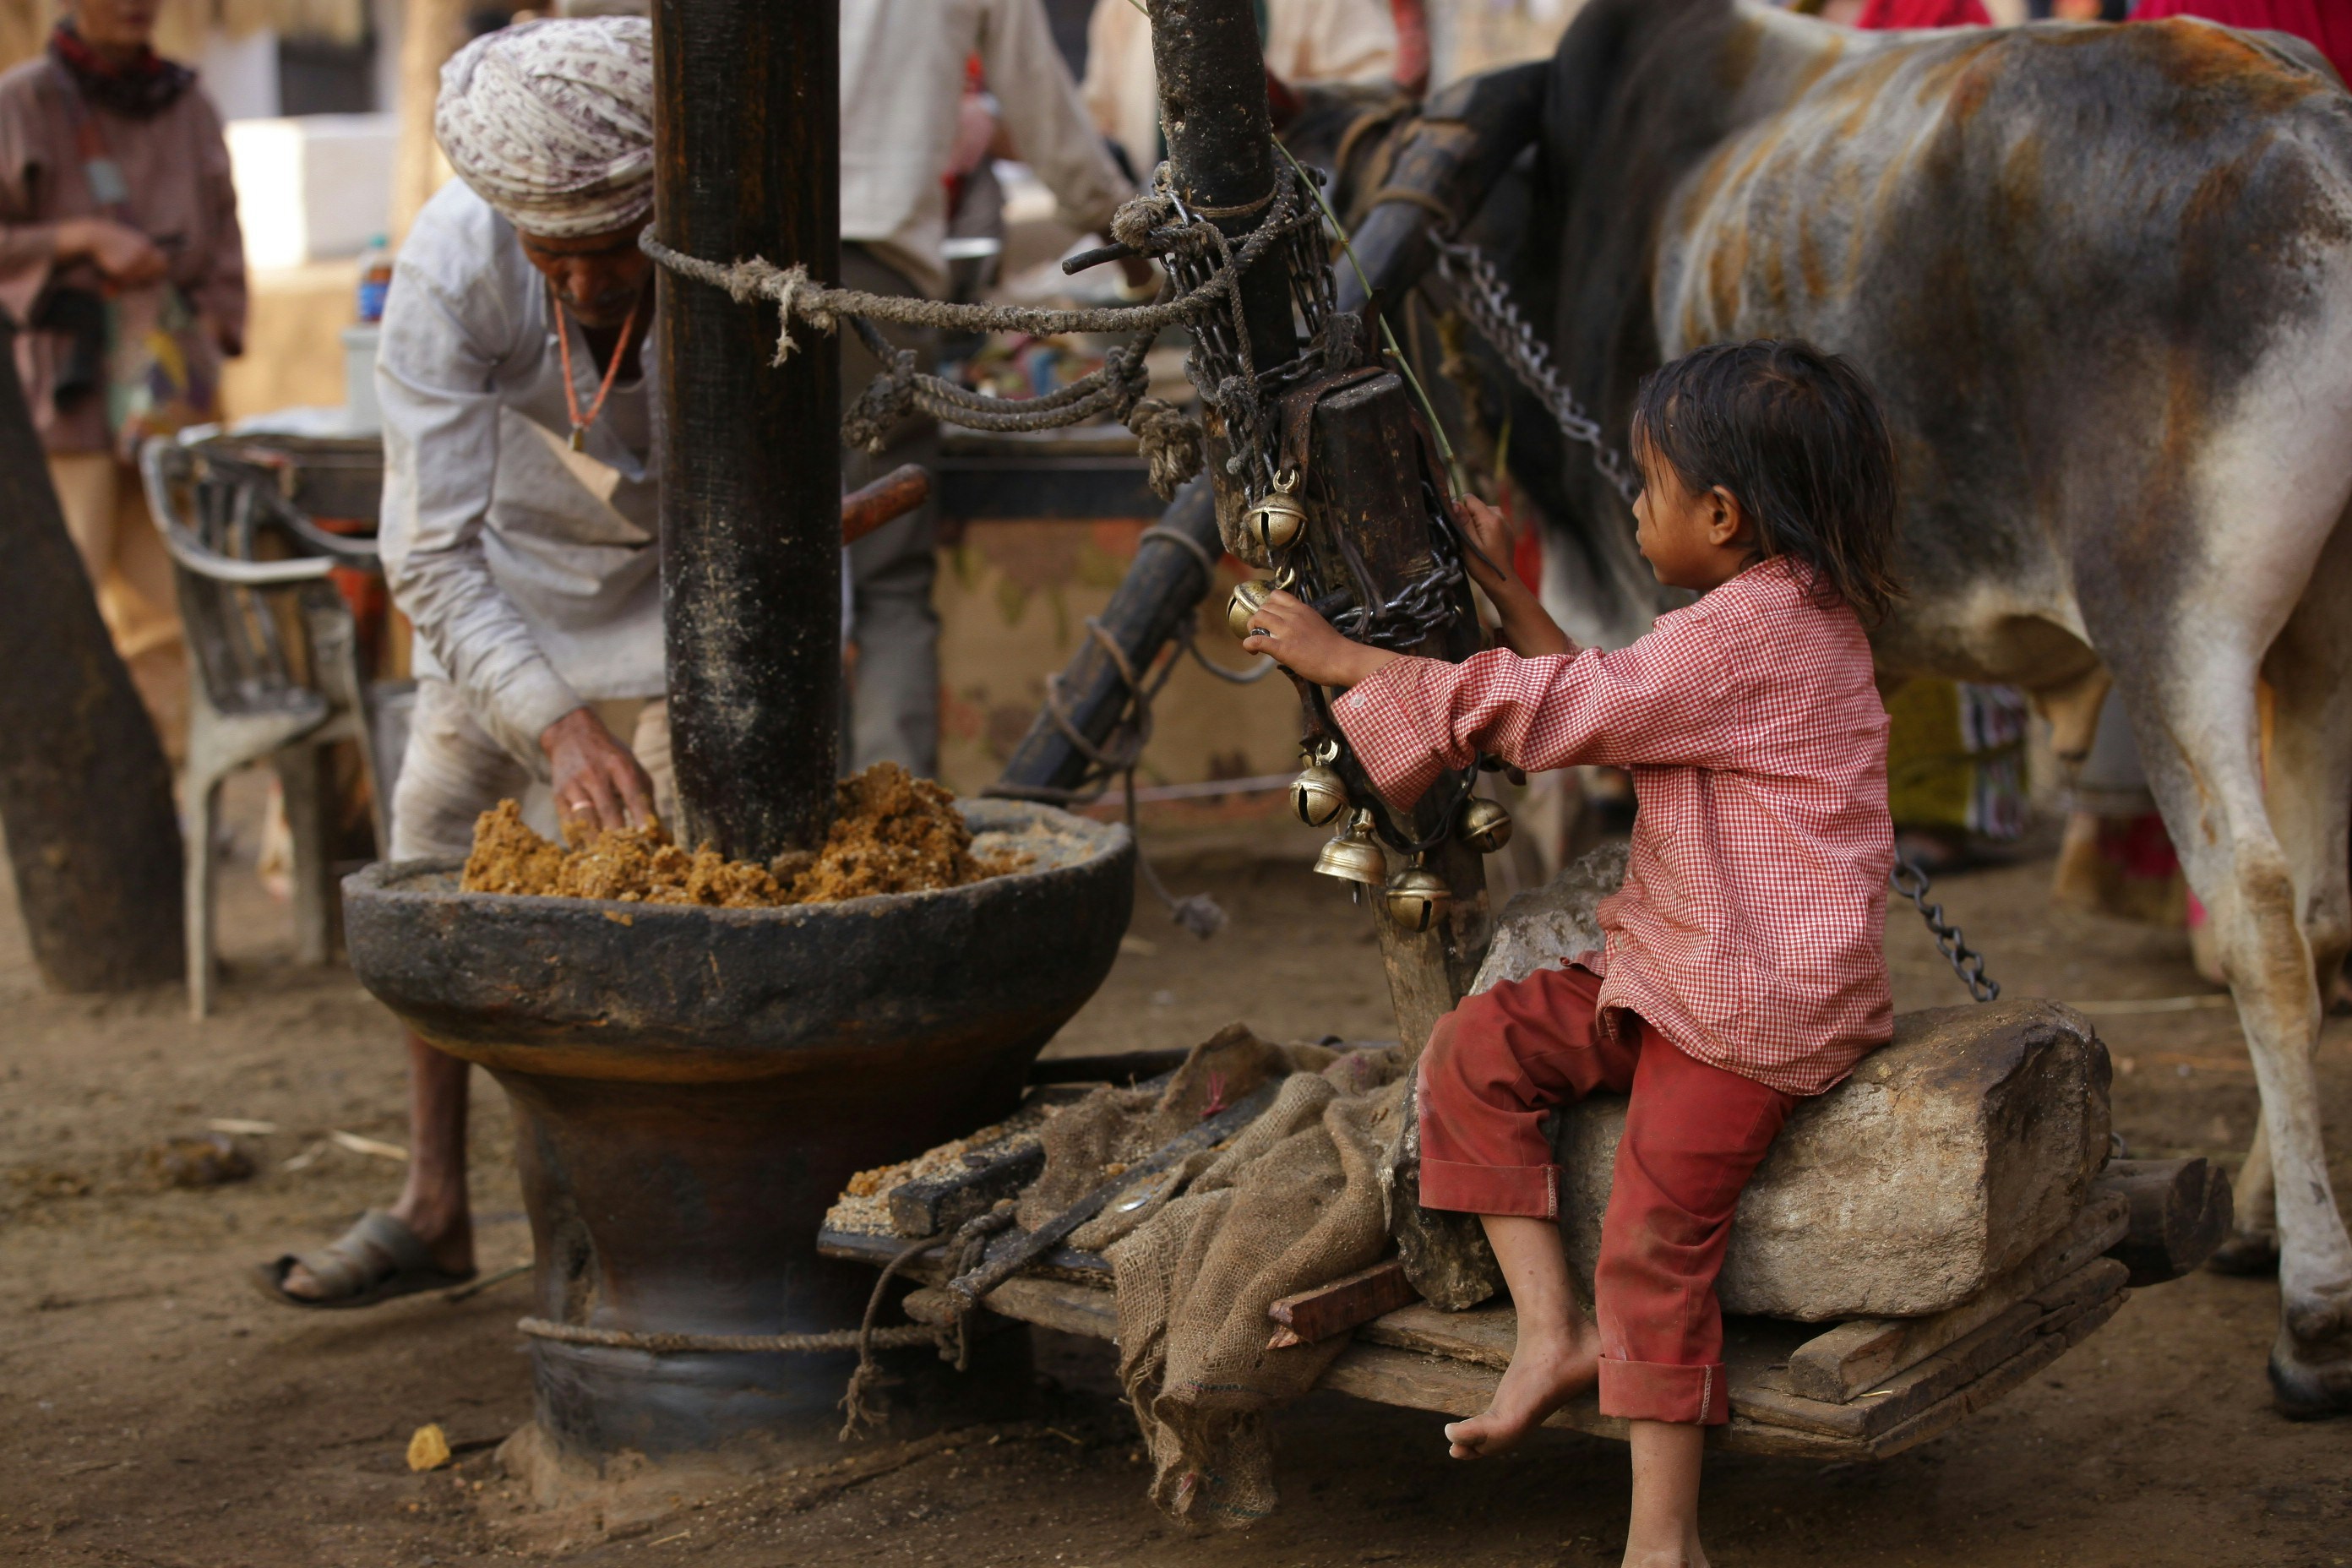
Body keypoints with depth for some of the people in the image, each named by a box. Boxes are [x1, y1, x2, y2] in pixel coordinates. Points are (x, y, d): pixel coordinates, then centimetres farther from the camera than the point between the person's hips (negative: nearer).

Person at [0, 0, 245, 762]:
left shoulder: (185, 106, 11)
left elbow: (222, 248, 16)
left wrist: (209, 345, 6)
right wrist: (83, 239, -16)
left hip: (168, 382, 5)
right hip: (65, 384, -4)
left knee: (163, 602, 4)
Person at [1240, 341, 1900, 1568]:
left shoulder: (1747, 635, -18)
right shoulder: (1779, 616, 15)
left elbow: (1552, 711, -16)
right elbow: (1592, 703, 26)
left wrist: (1340, 659, -8)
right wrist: (1506, 590, 29)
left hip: (1760, 1004, -11)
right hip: (1674, 970, 11)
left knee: (1654, 1234, -14)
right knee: (1474, 1053, 3)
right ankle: (1551, 1329, 1)